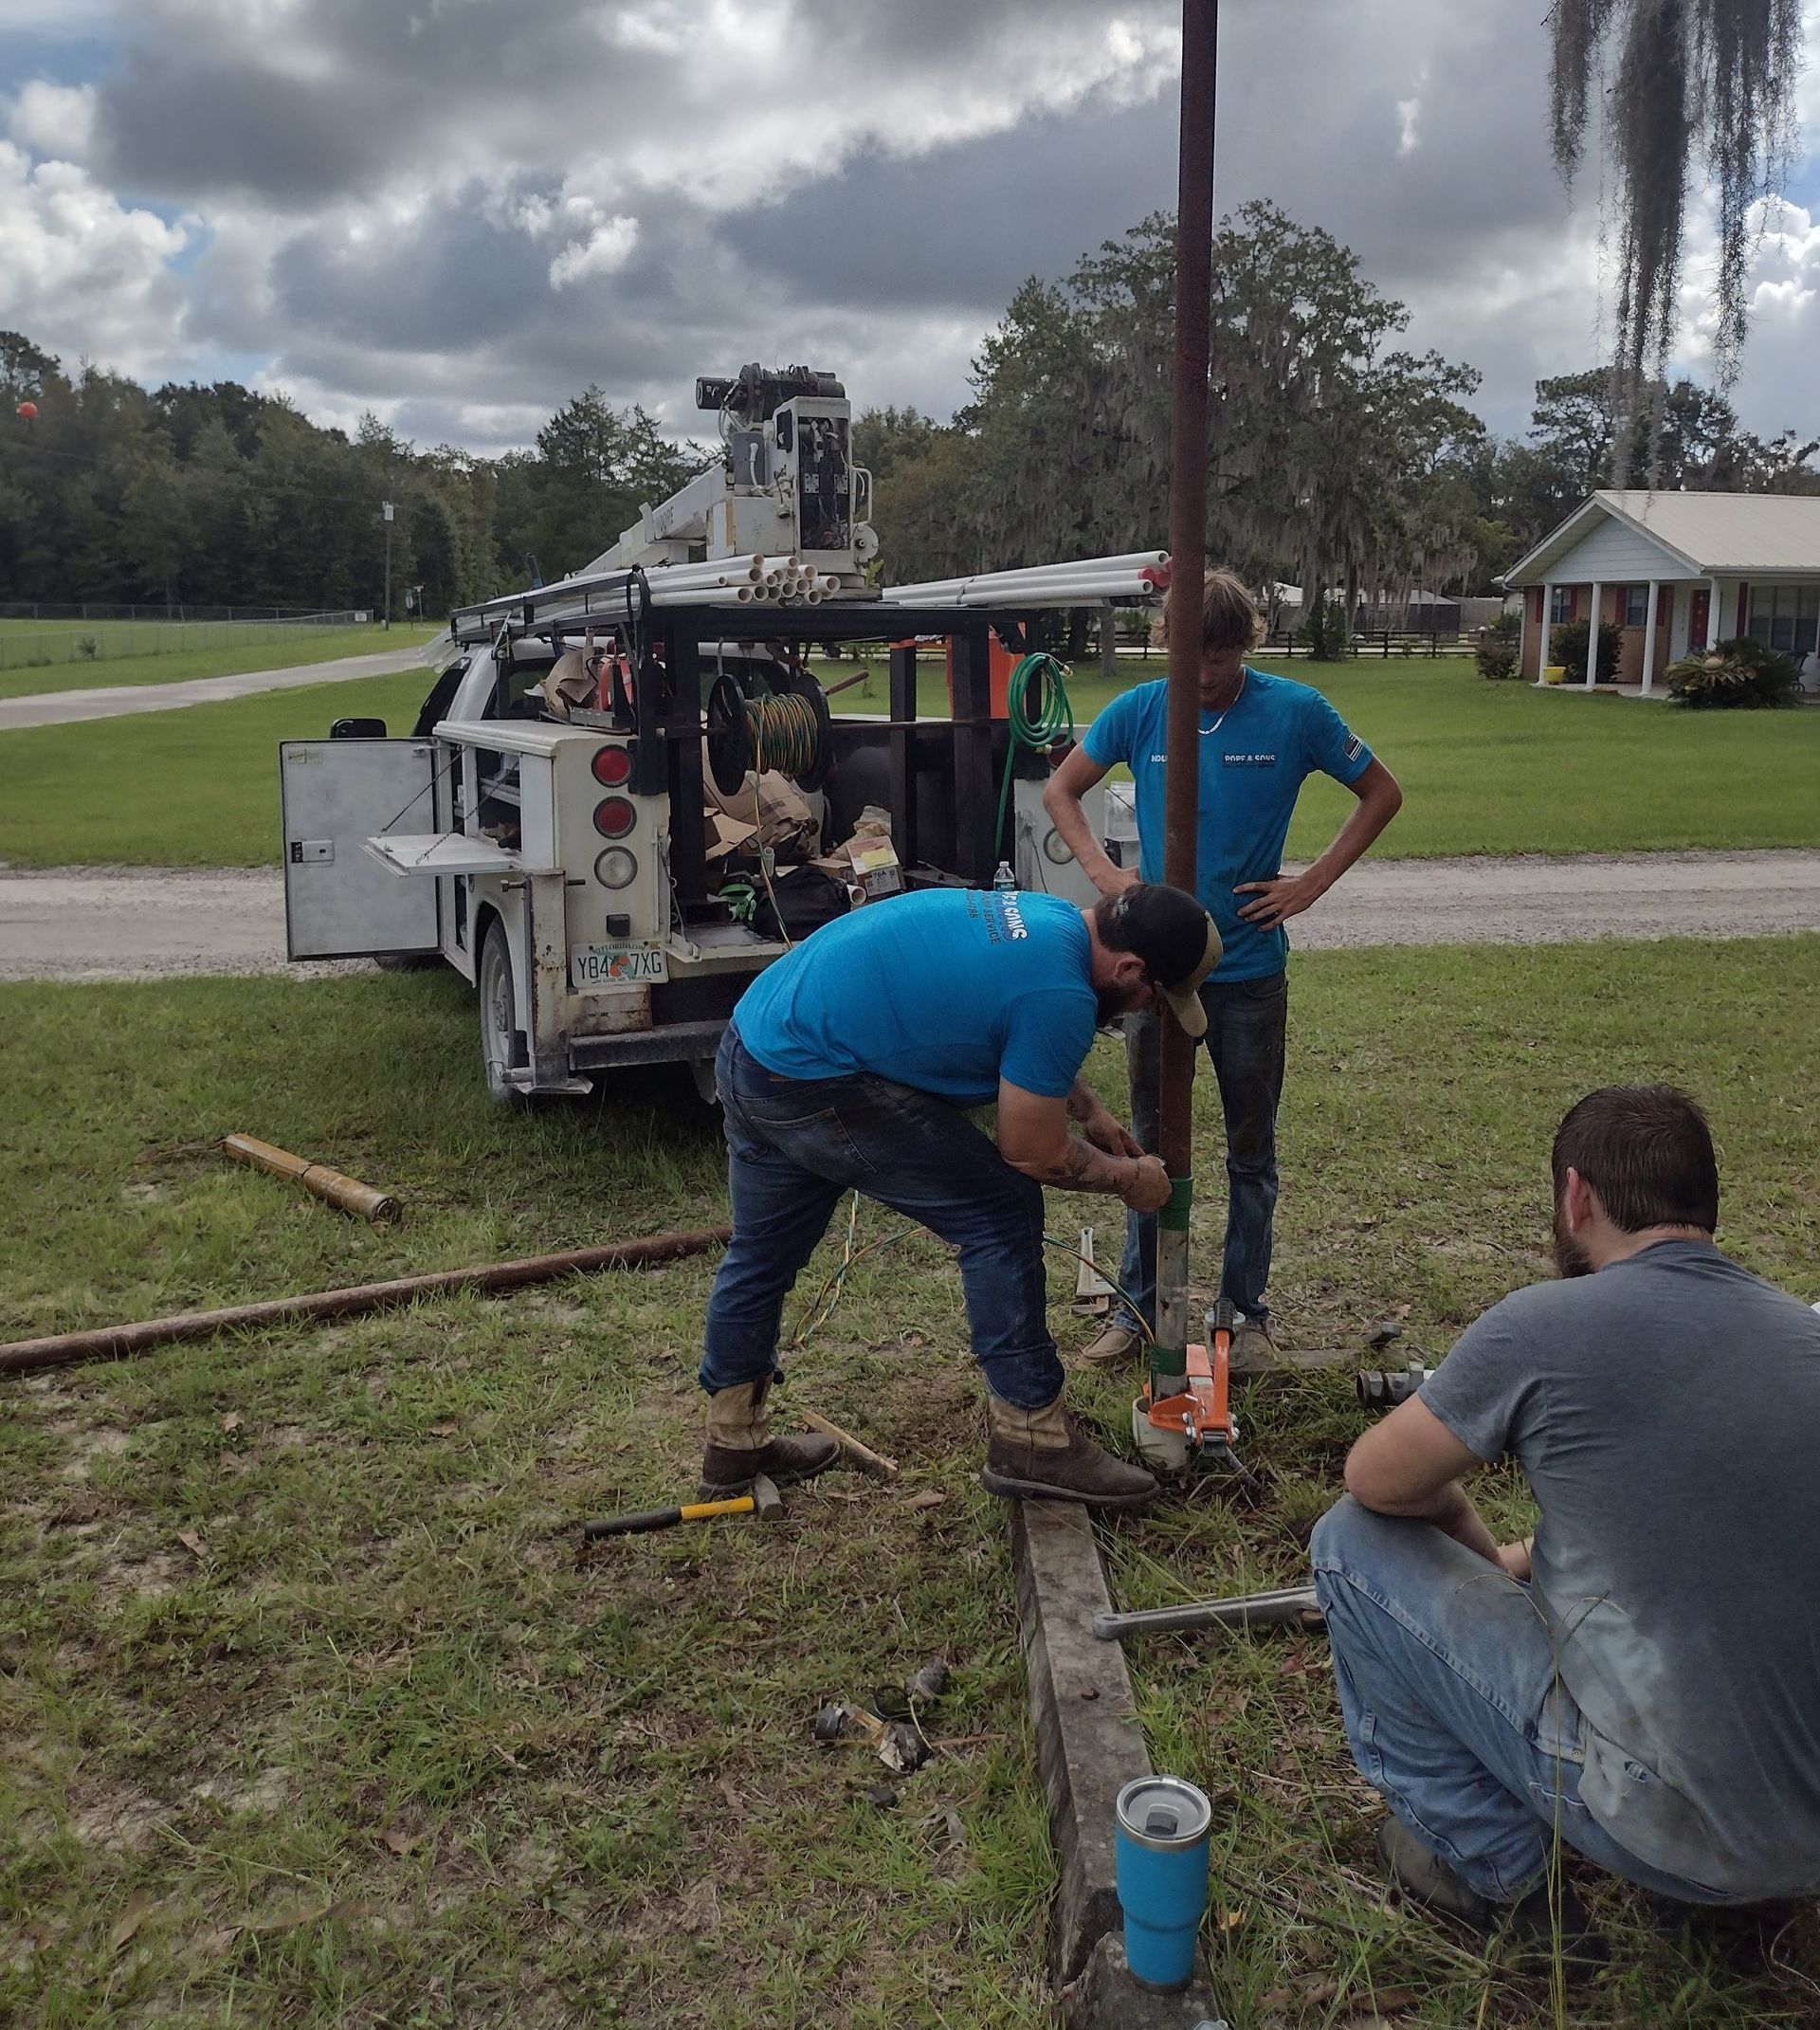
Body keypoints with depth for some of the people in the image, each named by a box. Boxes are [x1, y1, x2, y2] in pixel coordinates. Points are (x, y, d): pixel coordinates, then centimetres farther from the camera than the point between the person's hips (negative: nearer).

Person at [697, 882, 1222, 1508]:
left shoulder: (1042, 914, 10)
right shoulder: (1061, 997, -19)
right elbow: (1033, 1154, -7)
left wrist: (1090, 1111, 30)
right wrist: (1127, 1178, 8)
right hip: (816, 1086, -10)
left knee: (760, 1254, 23)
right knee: (1002, 1218, 0)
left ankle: (732, 1445, 41)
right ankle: (1031, 1439, 9)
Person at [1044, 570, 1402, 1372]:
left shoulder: (1295, 713, -6)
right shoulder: (1140, 711, -3)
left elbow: (1381, 794, 4)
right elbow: (1060, 790, 8)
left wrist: (1311, 885, -5)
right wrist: (1104, 872, -6)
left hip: (1251, 970, -1)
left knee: (1252, 1150, 10)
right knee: (1153, 1143, 11)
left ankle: (1248, 1313, 24)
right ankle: (1138, 1305, 24)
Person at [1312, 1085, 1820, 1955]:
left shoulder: (1547, 1323, -16)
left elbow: (1376, 1481, -4)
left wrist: (1481, 1555, 15)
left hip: (1674, 1824, -7)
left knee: (1353, 1544, 3)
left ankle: (1487, 1865, 12)